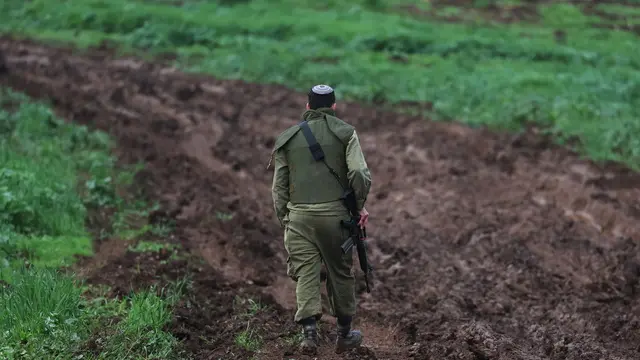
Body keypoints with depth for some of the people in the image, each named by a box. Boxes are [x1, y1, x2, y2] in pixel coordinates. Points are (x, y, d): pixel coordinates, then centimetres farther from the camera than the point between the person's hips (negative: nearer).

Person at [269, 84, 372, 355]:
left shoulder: (287, 138, 10)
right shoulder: (345, 133, 3)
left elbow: (278, 187, 8)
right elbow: (360, 174, -11)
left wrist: (284, 220, 15)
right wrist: (360, 206, 2)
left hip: (298, 215, 1)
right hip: (335, 212, -1)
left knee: (305, 274, 2)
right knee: (340, 273, 12)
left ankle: (309, 332, -13)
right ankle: (344, 334, 22)